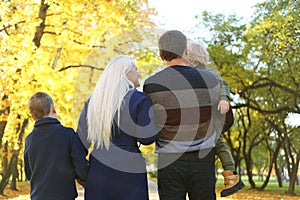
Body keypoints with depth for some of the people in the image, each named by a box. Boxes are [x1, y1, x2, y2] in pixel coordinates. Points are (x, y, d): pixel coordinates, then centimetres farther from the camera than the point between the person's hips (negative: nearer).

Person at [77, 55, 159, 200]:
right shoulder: (138, 100, -7)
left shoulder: (93, 100, 9)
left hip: (98, 168, 5)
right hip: (128, 170, -5)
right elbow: (147, 137, -11)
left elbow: (82, 136, 10)